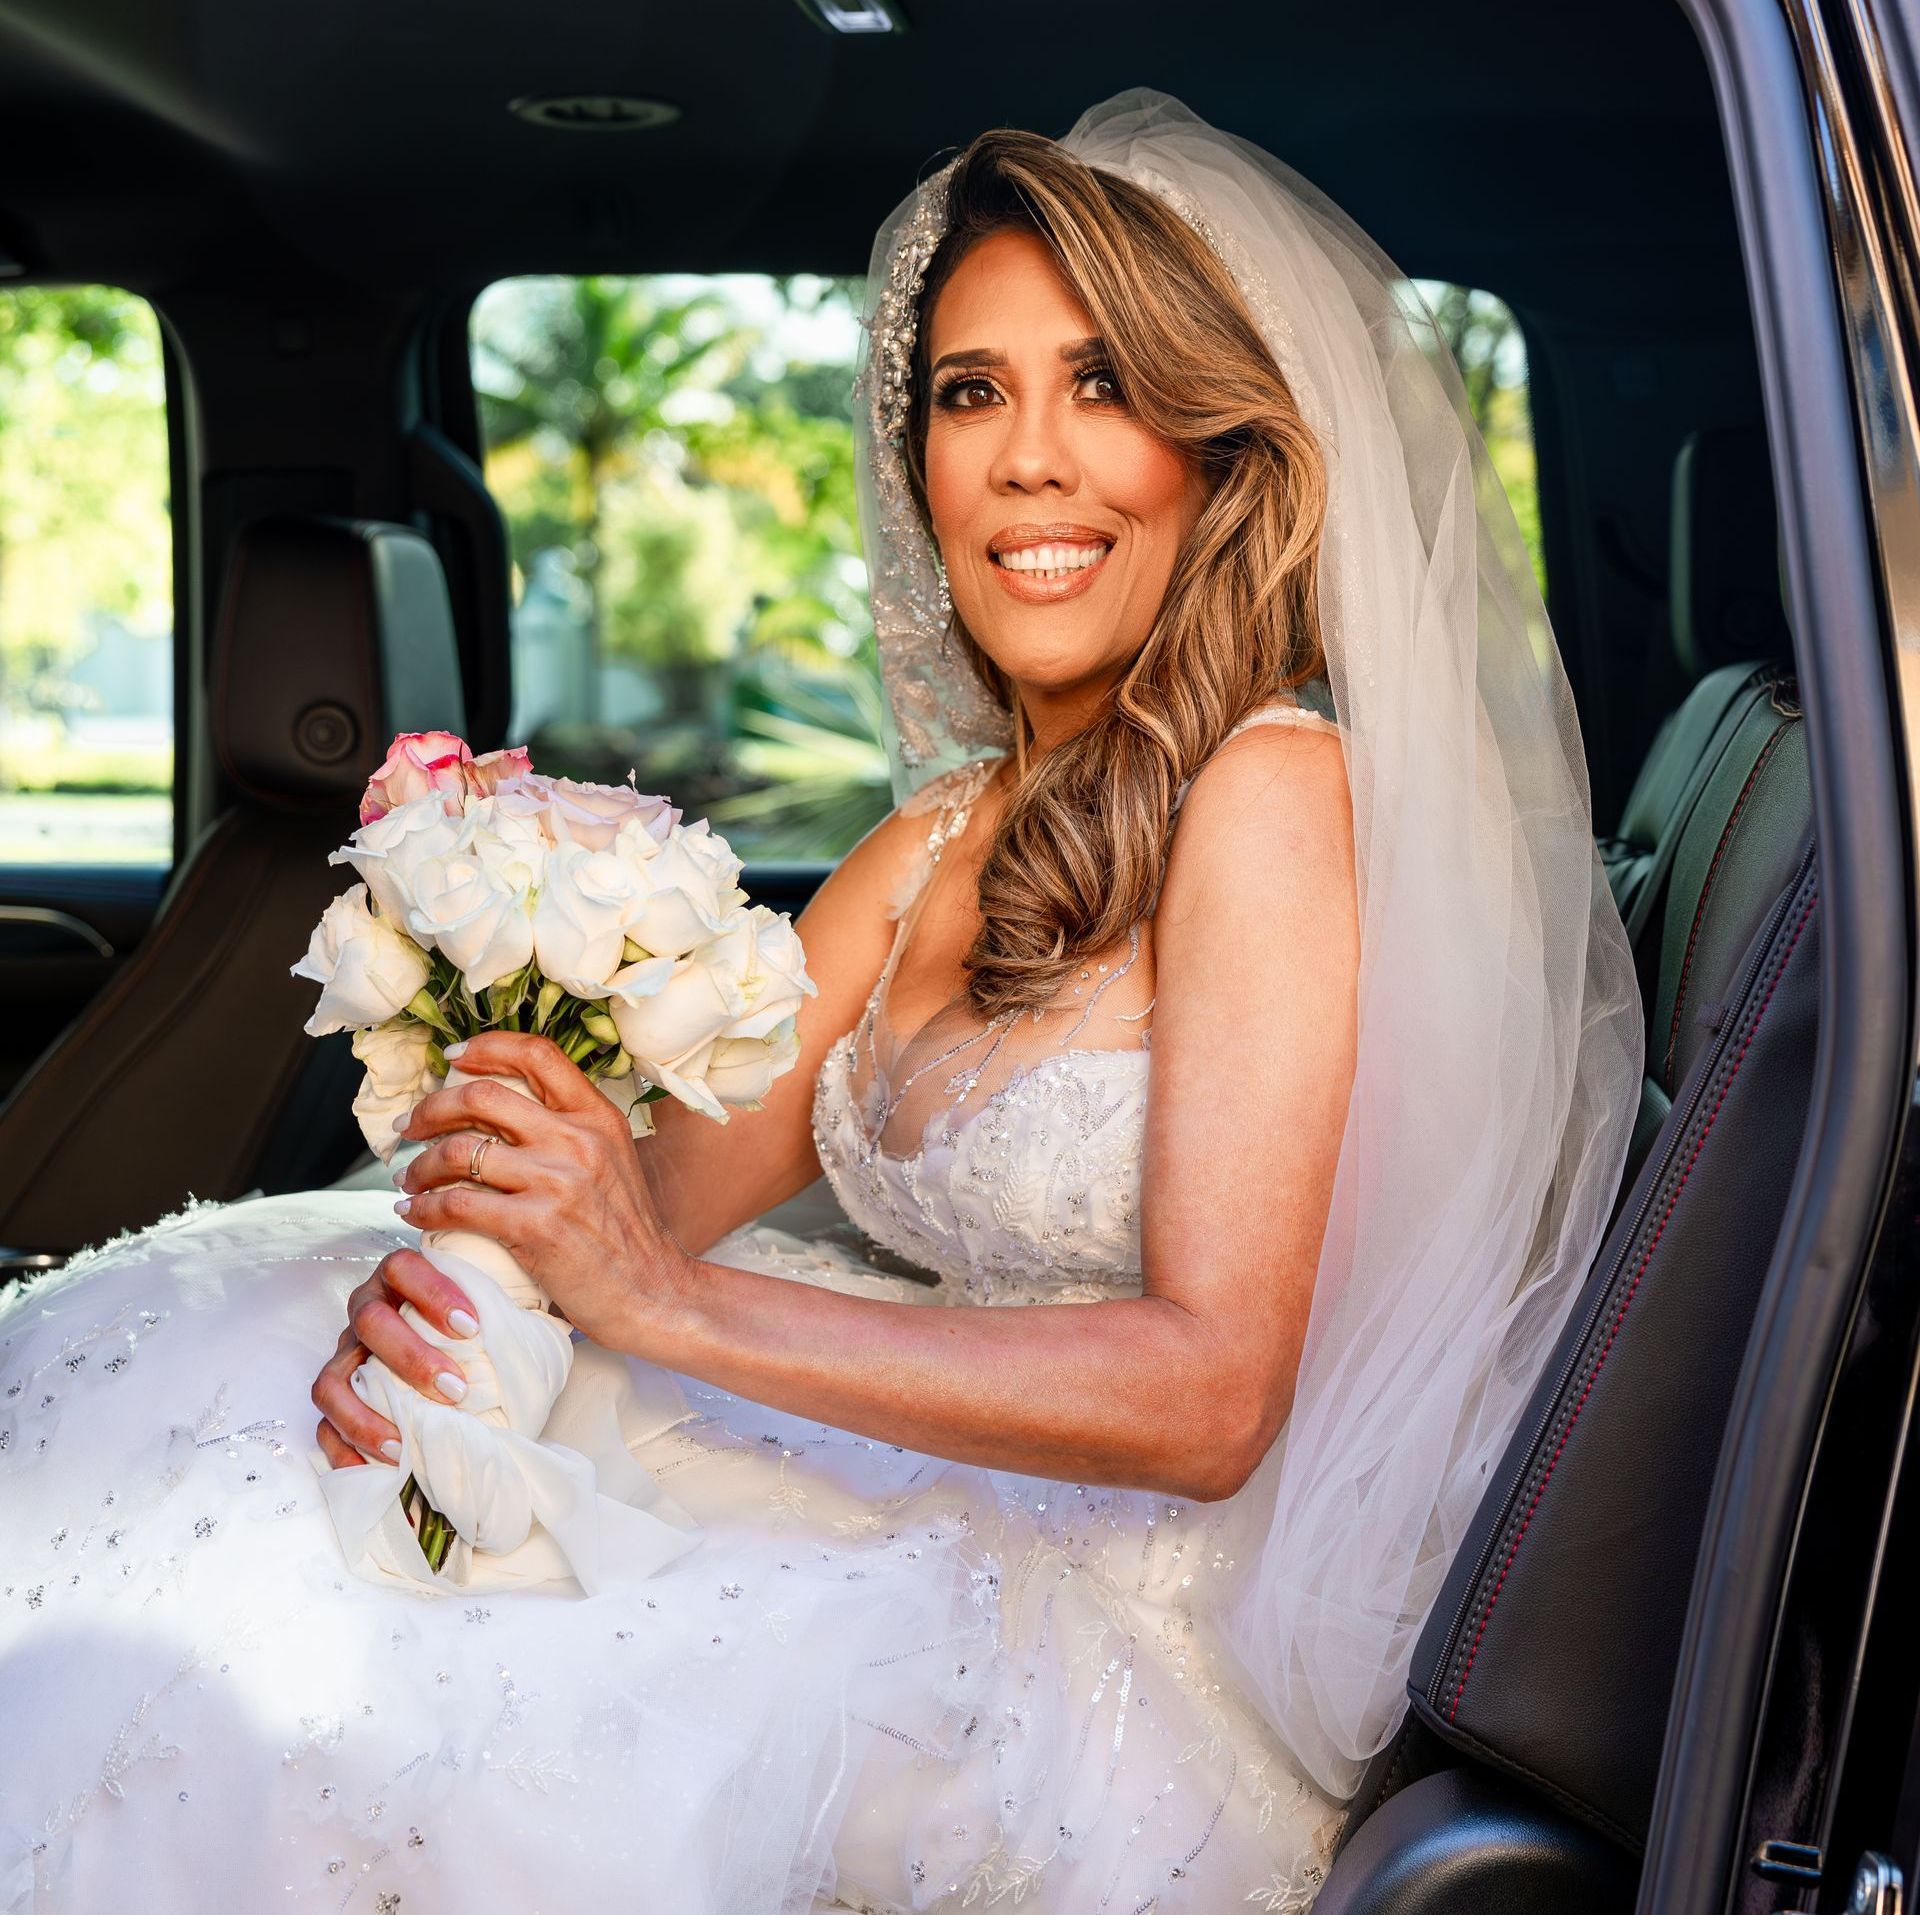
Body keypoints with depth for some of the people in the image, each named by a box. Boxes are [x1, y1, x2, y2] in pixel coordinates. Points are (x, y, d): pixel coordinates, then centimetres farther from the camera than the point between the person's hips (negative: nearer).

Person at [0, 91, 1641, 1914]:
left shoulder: (1274, 790, -15)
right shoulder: (949, 831, 10)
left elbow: (1205, 1392, -21)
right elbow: (693, 1156, 5)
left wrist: (669, 1298, -24)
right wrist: (451, 1274, -17)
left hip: (1112, 1615, -7)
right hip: (912, 1520, 7)